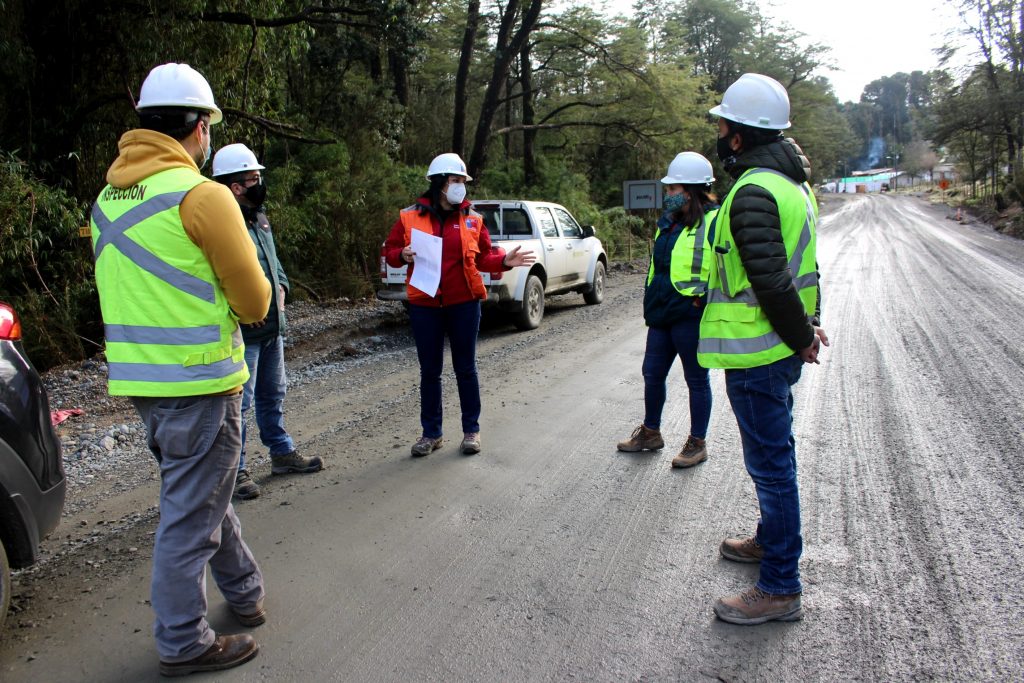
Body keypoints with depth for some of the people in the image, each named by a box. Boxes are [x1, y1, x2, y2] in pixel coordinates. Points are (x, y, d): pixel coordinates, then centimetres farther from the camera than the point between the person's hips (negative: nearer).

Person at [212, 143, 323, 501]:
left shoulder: (258, 217, 13)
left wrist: (279, 287, 8)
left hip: (272, 326, 10)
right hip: (242, 331, -9)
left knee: (273, 394, 21)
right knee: (239, 401, -1)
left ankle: (282, 453, 36)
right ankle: (235, 471, 12)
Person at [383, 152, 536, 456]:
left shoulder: (472, 219, 4)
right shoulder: (409, 217, 0)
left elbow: (483, 258, 8)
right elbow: (390, 252, 6)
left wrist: (505, 261, -10)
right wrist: (403, 256, -15)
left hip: (463, 304, 0)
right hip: (425, 306, 0)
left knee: (465, 369, 8)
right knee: (429, 371, 9)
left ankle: (471, 430, 21)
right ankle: (431, 433, 21)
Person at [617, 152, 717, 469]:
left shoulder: (714, 222, -14)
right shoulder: (669, 221, 12)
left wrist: (702, 300, -17)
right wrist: (652, 305, 18)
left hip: (692, 316, -8)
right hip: (663, 314, 8)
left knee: (696, 380, 7)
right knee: (652, 373, 15)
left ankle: (697, 443, 22)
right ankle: (650, 432, 34)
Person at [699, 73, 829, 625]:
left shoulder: (753, 192, -21)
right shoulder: (790, 182, 14)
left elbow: (771, 279, -26)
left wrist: (800, 335, -14)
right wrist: (809, 325, 13)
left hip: (757, 355, -10)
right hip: (781, 349, 10)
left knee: (770, 463, -1)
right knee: (774, 455, 23)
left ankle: (781, 588, 11)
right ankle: (772, 540, 42)